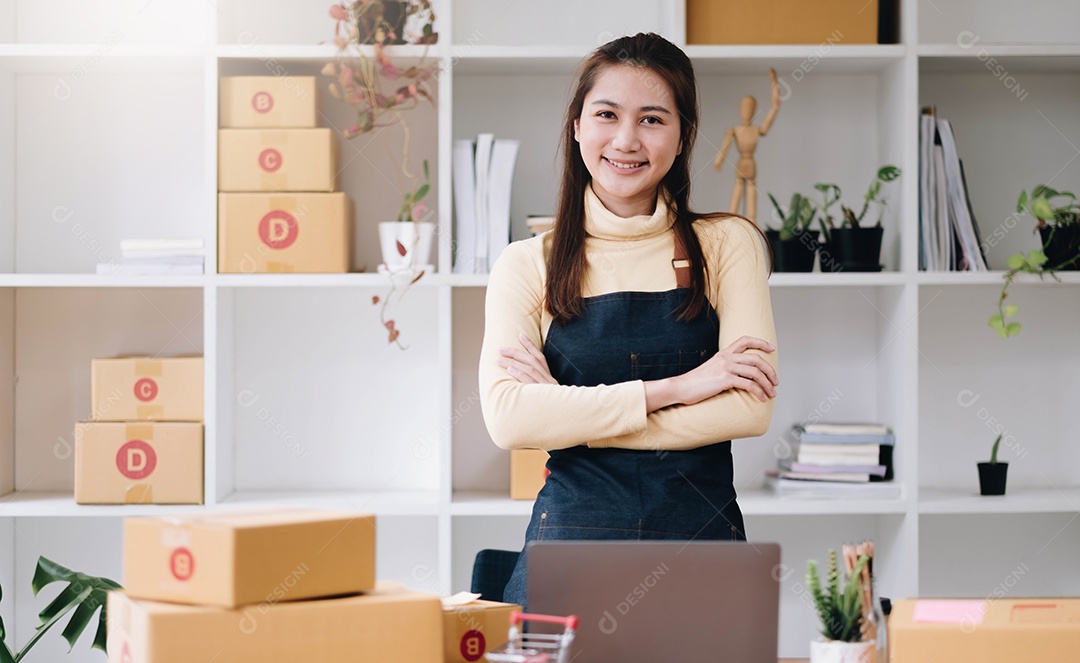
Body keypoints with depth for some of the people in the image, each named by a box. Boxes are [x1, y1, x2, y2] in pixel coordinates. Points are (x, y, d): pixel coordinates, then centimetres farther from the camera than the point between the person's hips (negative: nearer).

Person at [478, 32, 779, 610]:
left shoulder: (728, 244, 4)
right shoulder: (528, 265, 4)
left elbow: (750, 409, -8)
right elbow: (507, 418, -10)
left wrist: (568, 414, -9)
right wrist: (674, 388, -15)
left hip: (702, 540, 0)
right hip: (572, 540, 0)